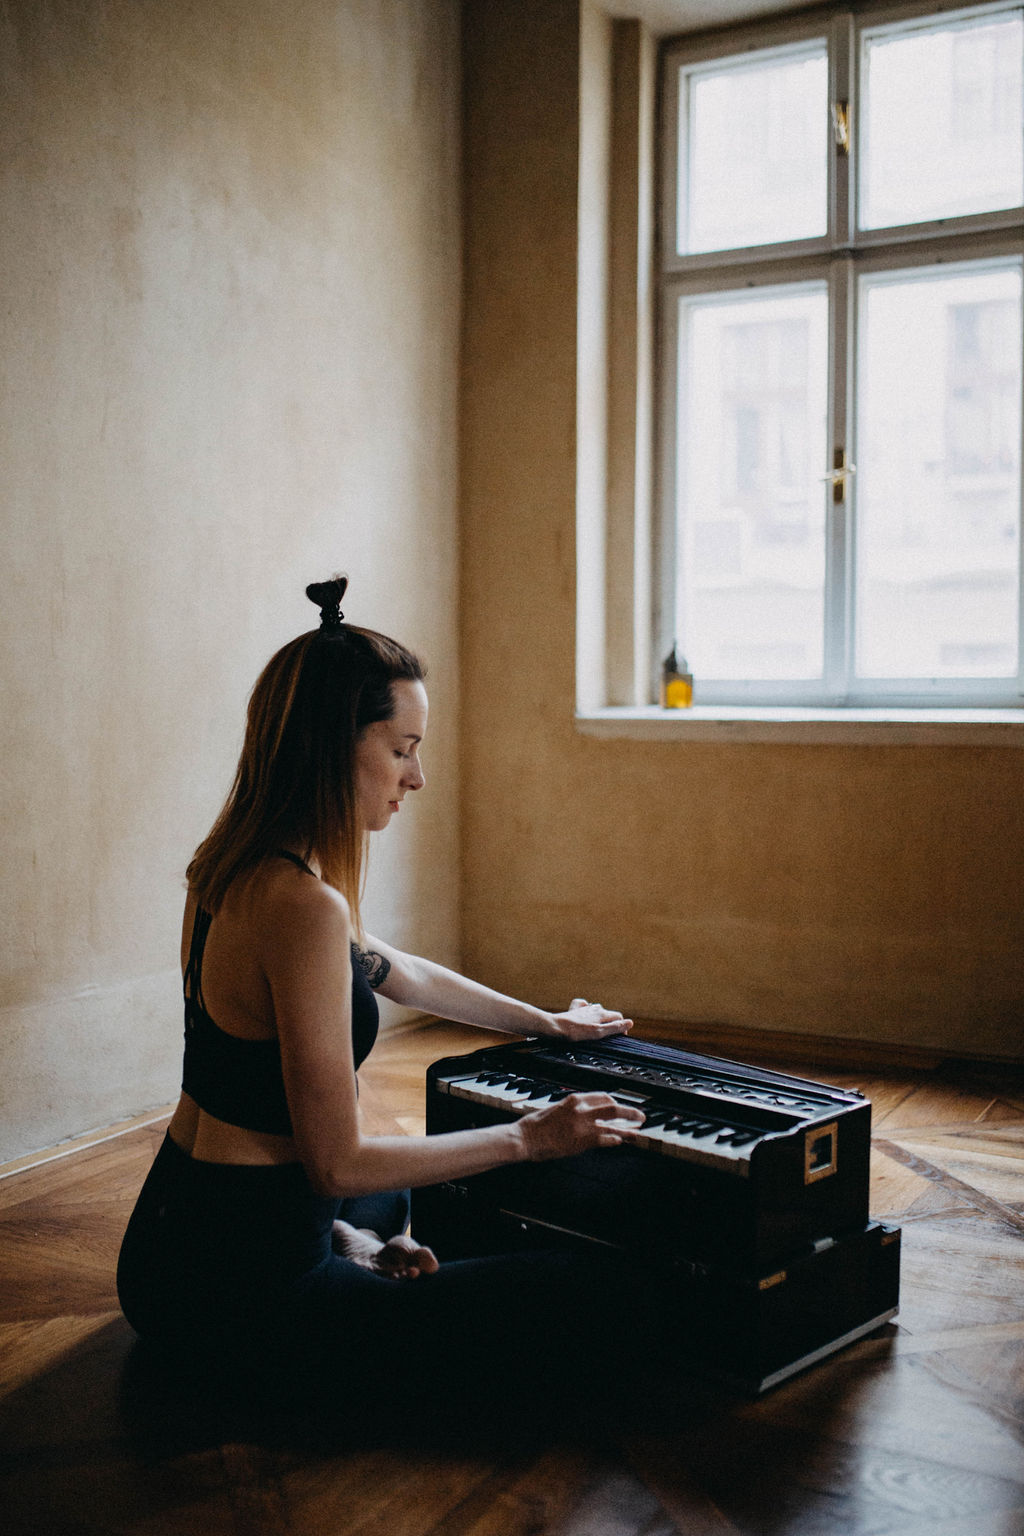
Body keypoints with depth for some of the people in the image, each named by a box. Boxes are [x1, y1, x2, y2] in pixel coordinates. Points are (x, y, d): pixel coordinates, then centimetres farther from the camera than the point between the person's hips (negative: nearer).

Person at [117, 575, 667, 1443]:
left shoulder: (240, 870, 4)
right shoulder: (303, 905, -27)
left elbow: (395, 972, 20)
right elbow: (337, 1162, -22)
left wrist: (542, 1021, 28)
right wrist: (527, 1138, -13)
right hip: (238, 1288, -10)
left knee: (387, 1200, 41)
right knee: (596, 1296, -10)